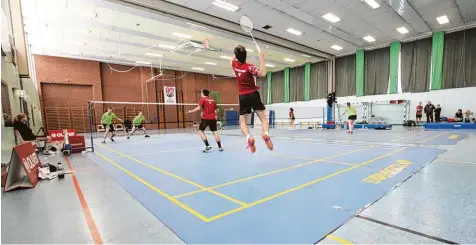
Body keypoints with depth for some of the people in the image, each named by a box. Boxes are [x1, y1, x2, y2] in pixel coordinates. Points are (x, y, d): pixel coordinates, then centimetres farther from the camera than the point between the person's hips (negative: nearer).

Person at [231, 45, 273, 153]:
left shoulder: (234, 64, 4)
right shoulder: (249, 67, -10)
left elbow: (234, 58, 29)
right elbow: (262, 73, -23)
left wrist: (237, 51, 38)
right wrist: (262, 59, -16)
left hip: (243, 97, 3)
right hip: (253, 95, -3)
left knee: (242, 122, 5)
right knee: (263, 118, -1)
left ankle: (249, 137, -24)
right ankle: (266, 133, -31)